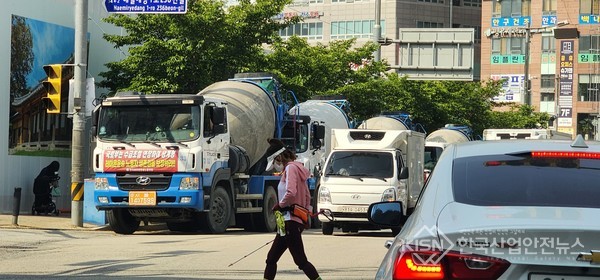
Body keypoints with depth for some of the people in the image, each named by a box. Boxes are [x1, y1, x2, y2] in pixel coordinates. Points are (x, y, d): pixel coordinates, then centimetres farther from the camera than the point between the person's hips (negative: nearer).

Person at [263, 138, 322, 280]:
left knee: (301, 261, -9)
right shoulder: (297, 168, 19)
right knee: (271, 259, 11)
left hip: (290, 221, -10)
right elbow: (307, 197, 23)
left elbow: (291, 192, -27)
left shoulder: (291, 168, -11)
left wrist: (279, 205, -11)